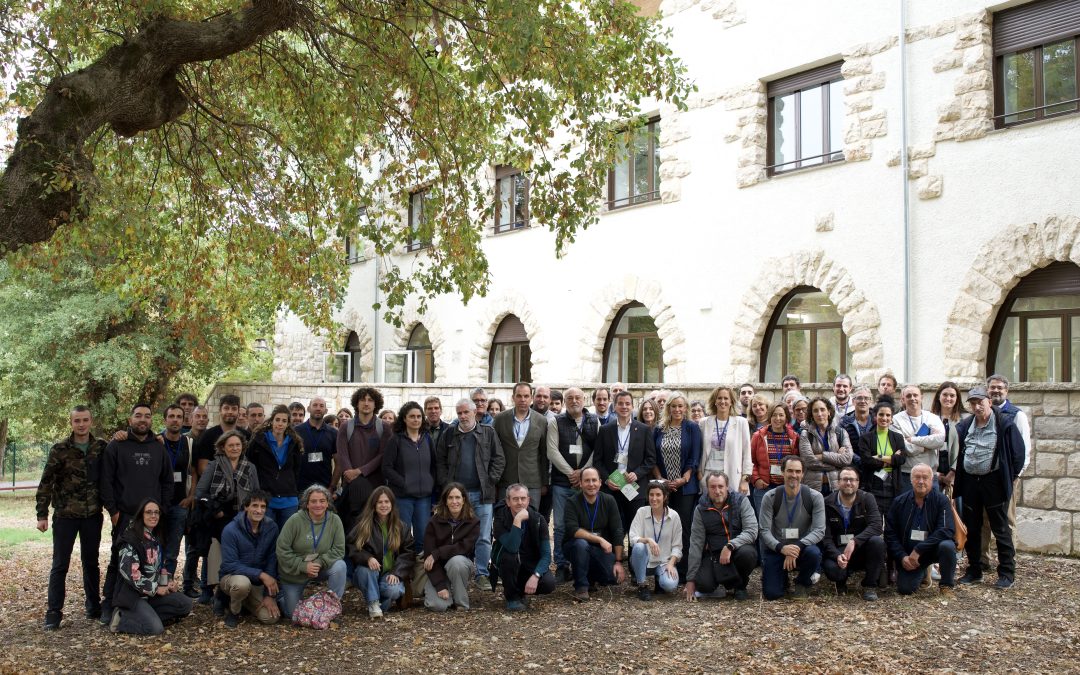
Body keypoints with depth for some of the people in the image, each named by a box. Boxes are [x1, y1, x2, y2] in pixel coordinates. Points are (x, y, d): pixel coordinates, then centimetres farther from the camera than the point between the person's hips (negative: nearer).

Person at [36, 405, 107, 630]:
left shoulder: (101, 447, 2)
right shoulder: (59, 449, -4)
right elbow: (46, 483, -3)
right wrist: (42, 514, -7)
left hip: (92, 515, 2)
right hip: (65, 515, -2)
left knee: (91, 562, 12)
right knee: (60, 565, 1)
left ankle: (93, 605, 24)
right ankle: (53, 612, 8)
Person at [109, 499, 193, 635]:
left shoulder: (157, 538, 13)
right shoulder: (130, 538, -14)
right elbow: (129, 572, -22)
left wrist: (168, 583, 1)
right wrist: (155, 589, -16)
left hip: (154, 591, 8)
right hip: (132, 593, -8)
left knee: (185, 604, -9)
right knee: (156, 628, -24)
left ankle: (148, 614, -5)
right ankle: (121, 618, -6)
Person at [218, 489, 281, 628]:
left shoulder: (271, 527, -7)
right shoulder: (230, 530, -18)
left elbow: (272, 560, -5)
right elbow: (229, 565, -20)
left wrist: (269, 594, -11)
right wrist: (261, 574, -28)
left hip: (257, 583, 4)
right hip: (232, 577, -4)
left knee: (272, 617, -16)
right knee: (242, 583, -39)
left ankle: (244, 602, 16)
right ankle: (233, 610, -4)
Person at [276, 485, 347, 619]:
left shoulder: (335, 520, -12)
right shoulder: (295, 520, -18)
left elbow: (339, 550, -13)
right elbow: (282, 549, -17)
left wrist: (320, 563, -27)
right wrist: (303, 566, -24)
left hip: (321, 568, 1)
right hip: (294, 574, -1)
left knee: (340, 566, -29)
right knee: (292, 613, 2)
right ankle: (281, 595, 37)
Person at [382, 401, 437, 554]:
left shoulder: (427, 439, 11)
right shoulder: (396, 440, -2)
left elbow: (434, 465, 16)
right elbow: (387, 468, -6)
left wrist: (432, 484, 2)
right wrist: (403, 483, -12)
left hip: (424, 495, 4)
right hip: (402, 496, -4)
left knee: (423, 538, 5)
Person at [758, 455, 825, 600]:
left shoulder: (814, 497, -8)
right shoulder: (770, 497, -7)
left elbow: (819, 530, -14)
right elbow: (764, 530, -10)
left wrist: (798, 546, -30)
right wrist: (781, 548, -29)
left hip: (803, 547, 0)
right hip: (776, 549, 0)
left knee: (813, 553, -36)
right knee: (771, 594, -16)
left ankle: (802, 583, -1)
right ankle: (782, 577, 23)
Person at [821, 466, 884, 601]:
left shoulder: (867, 499, -2)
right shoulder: (827, 504, -4)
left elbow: (876, 526, -17)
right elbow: (825, 537, -10)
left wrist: (854, 541, -32)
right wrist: (837, 556, -29)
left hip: (862, 550, 1)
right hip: (837, 551, -1)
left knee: (877, 541, -31)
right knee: (832, 569, -34)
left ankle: (870, 586, -10)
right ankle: (841, 582, 8)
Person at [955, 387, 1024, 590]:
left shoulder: (1005, 423, -8)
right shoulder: (965, 426, 7)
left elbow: (1018, 450, -4)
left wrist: (1012, 476, -2)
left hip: (994, 482, -5)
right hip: (969, 482, 5)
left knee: (1001, 529, 1)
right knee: (971, 529, 11)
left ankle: (1007, 573, 9)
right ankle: (974, 571, 22)